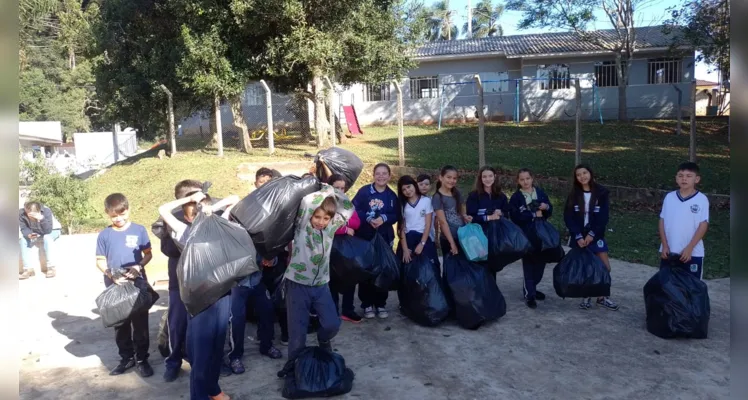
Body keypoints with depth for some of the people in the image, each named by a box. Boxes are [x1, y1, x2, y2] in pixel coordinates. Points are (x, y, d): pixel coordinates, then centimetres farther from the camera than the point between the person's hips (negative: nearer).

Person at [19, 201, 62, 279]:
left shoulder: (46, 211, -35)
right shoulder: (21, 213, -25)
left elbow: (48, 231, -39)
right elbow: (24, 229, -18)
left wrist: (41, 218, -55)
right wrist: (29, 234, -41)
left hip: (52, 231, -4)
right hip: (35, 234, 4)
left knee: (47, 237, -36)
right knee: (22, 240, -22)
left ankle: (51, 268, -32)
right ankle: (29, 269, -17)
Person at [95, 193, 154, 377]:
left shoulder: (139, 230, -5)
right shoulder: (104, 235, -1)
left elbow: (148, 254, 0)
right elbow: (100, 261, 2)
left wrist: (139, 266, -19)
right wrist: (110, 273, -16)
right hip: (115, 287, 2)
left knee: (140, 324, 5)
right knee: (120, 325, 13)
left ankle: (141, 359, 17)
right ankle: (127, 358, 27)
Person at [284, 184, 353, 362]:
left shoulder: (331, 227, 0)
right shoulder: (302, 225, -11)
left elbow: (348, 208, -3)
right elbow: (307, 202, -27)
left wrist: (332, 190, -10)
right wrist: (325, 191, -17)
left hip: (321, 285, 4)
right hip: (298, 285, -4)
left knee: (332, 324, -1)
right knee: (298, 331, 1)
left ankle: (323, 340, 34)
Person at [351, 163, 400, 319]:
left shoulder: (392, 195, 6)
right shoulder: (364, 191, -5)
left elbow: (396, 216, 1)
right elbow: (354, 209, -10)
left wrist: (384, 218, -17)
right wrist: (368, 218, -22)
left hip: (385, 238, 3)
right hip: (365, 237, -2)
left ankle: (381, 304, 17)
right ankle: (367, 304, 12)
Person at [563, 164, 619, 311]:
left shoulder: (601, 192, -5)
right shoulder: (574, 194, 0)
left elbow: (603, 217, -7)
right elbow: (568, 217, -4)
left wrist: (592, 234, -14)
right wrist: (578, 236, -13)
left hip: (595, 235, -1)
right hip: (578, 236, 1)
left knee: (605, 267, -2)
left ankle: (602, 297, 15)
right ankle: (586, 297, 17)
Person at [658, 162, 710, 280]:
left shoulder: (702, 200, -8)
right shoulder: (669, 197, 1)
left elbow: (703, 226, -10)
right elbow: (662, 221, 3)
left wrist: (689, 248, -15)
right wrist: (664, 245, -4)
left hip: (693, 253, -3)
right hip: (669, 251, 3)